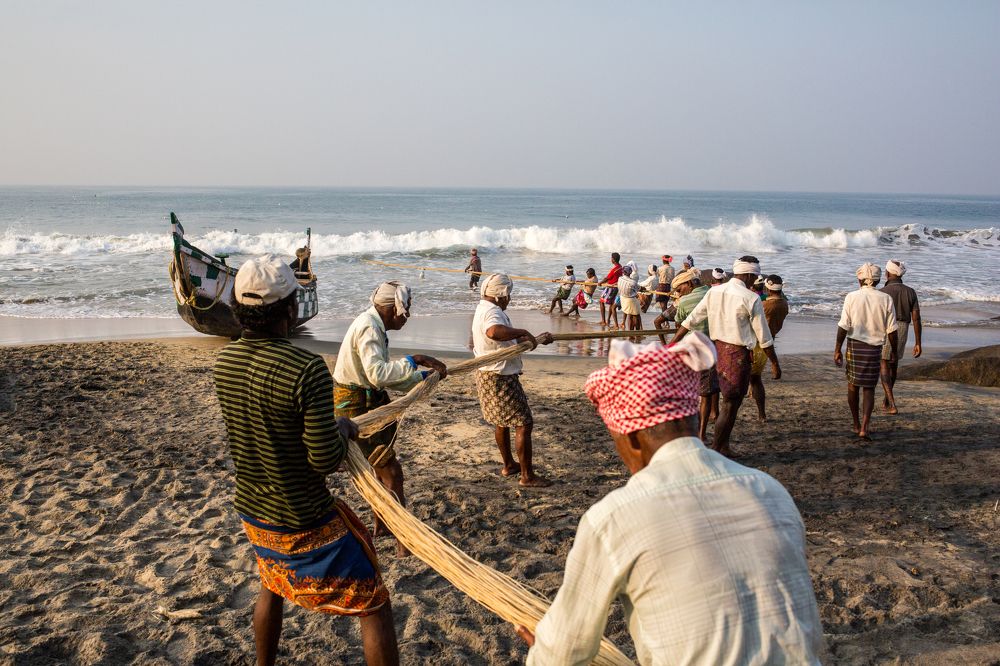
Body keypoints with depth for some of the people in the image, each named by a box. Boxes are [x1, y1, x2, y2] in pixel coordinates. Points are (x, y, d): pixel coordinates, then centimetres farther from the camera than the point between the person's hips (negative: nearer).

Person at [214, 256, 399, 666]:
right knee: (373, 605, 7)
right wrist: (342, 430, -3)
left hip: (252, 511, 7)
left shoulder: (224, 362, -6)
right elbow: (326, 460, -24)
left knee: (272, 588, 34)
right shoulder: (306, 370, -28)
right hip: (305, 523, -7)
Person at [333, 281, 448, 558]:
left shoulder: (373, 326, 11)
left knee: (382, 468, 22)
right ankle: (403, 542, 2)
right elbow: (378, 374, -35)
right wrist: (413, 360, -29)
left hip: (368, 402, 10)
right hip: (356, 407, -10)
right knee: (391, 472, -5)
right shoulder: (369, 328, -21)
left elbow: (386, 378, 15)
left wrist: (424, 376, 14)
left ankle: (380, 525, 38)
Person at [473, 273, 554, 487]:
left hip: (489, 375, 11)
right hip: (500, 378, -11)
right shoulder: (492, 312, -22)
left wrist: (538, 339, 22)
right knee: (523, 423, -4)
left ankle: (509, 465, 36)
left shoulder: (484, 309, 13)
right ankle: (527, 476, 1)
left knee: (502, 422, 23)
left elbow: (507, 339, 21)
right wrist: (523, 332, -34)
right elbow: (494, 332, -47)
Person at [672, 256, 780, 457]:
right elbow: (763, 336, -9)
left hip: (717, 348, 7)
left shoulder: (713, 292, 4)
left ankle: (723, 445, 27)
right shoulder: (751, 299, -13)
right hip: (738, 354, -6)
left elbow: (691, 320, 5)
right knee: (730, 405, 3)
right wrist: (774, 363, 0)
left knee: (727, 400, 19)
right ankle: (715, 452, 7)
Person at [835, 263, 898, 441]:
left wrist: (837, 349, -2)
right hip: (875, 347, 0)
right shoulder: (886, 299, -3)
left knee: (852, 385, 16)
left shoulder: (852, 297, -6)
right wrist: (894, 351, 11)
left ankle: (856, 424, 26)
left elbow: (843, 326, -8)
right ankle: (864, 428, -8)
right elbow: (891, 330, -1)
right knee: (869, 388, 7)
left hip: (854, 345, 0)